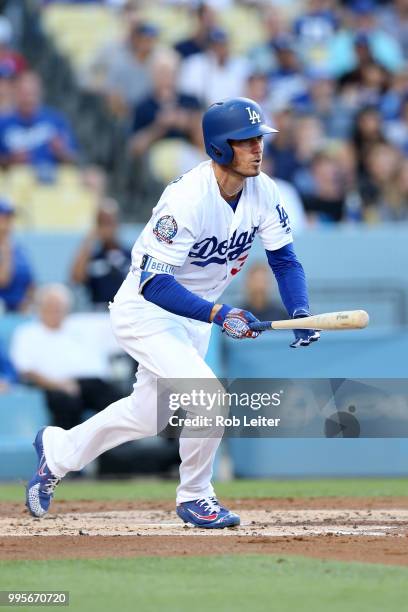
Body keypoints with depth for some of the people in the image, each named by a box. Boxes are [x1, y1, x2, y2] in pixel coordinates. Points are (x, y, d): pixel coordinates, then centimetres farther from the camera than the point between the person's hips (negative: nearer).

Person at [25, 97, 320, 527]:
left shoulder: (261, 190, -10)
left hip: (193, 313, 8)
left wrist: (300, 313, -19)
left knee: (147, 416, 19)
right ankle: (195, 498, -1)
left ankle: (58, 449, 42)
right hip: (145, 310, -8)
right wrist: (218, 314, -44)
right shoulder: (187, 199, -31)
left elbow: (283, 259, -2)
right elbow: (153, 283, -34)